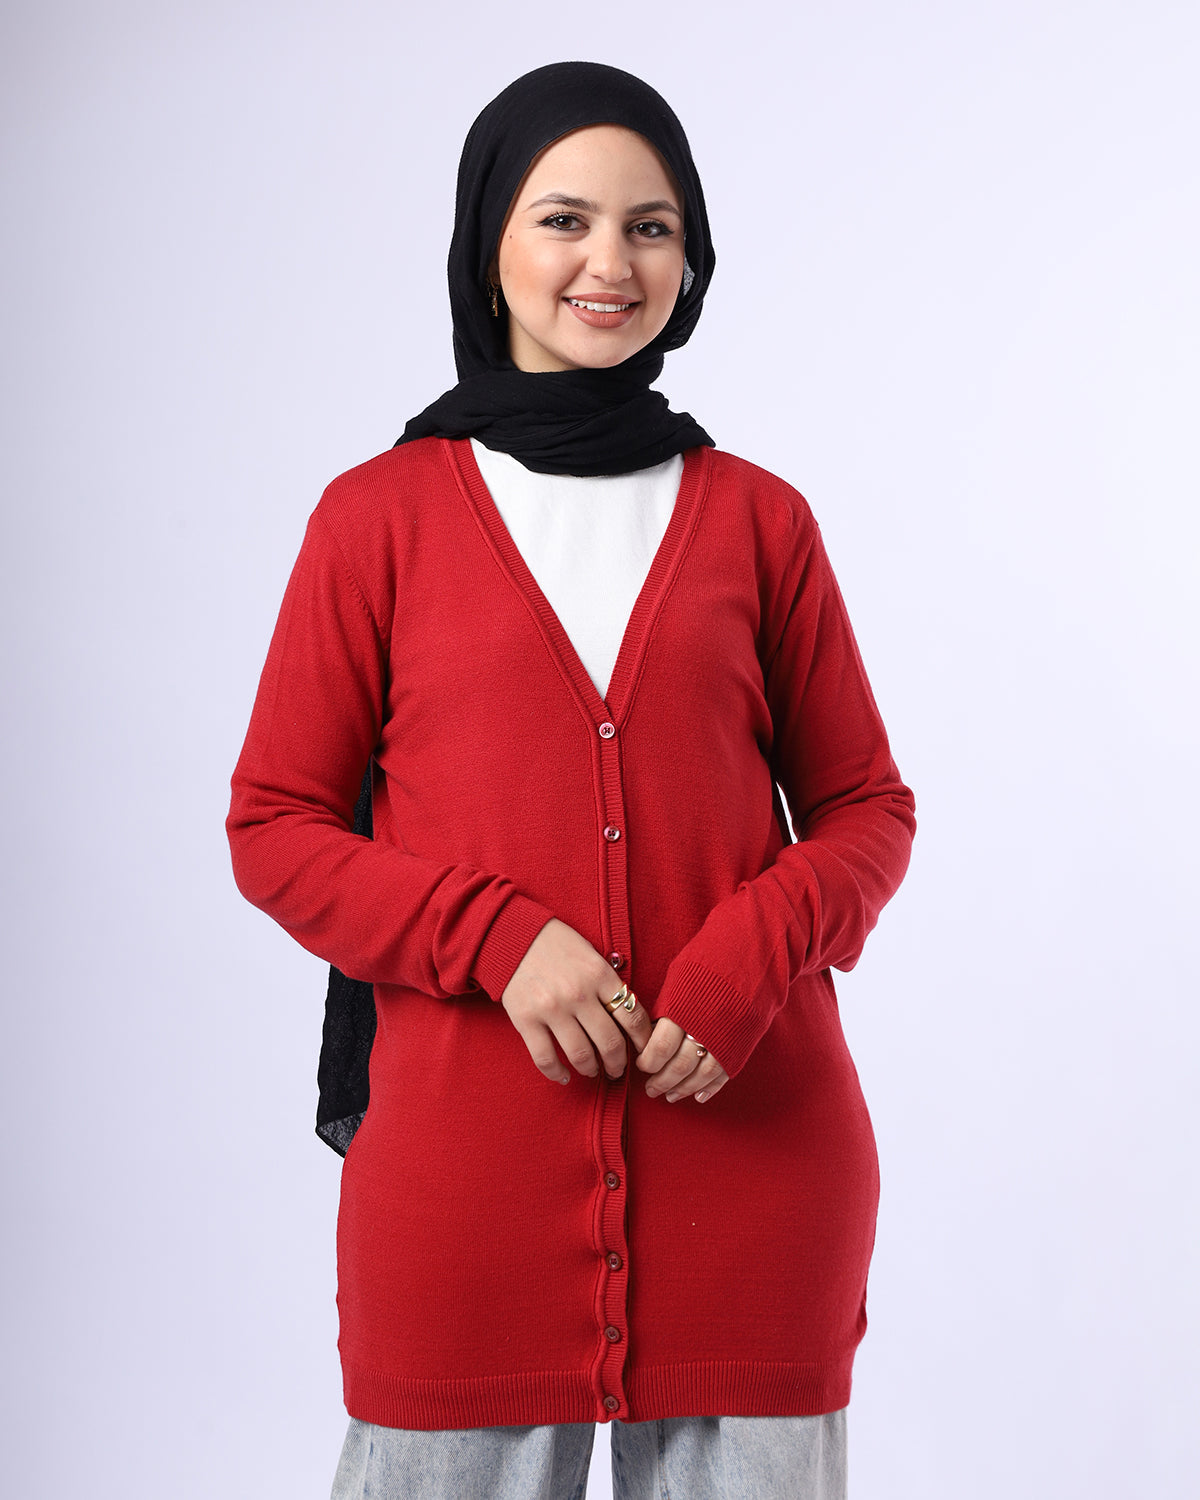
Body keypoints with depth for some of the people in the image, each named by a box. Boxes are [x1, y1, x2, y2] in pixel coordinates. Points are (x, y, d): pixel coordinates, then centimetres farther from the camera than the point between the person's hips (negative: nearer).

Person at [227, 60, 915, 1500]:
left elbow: (864, 807, 10)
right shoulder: (380, 515, 3)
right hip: (467, 1153, -1)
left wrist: (753, 958, -10)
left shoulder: (755, 518, 7)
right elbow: (275, 827, 3)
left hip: (749, 1143, 1)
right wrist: (498, 936, -13)